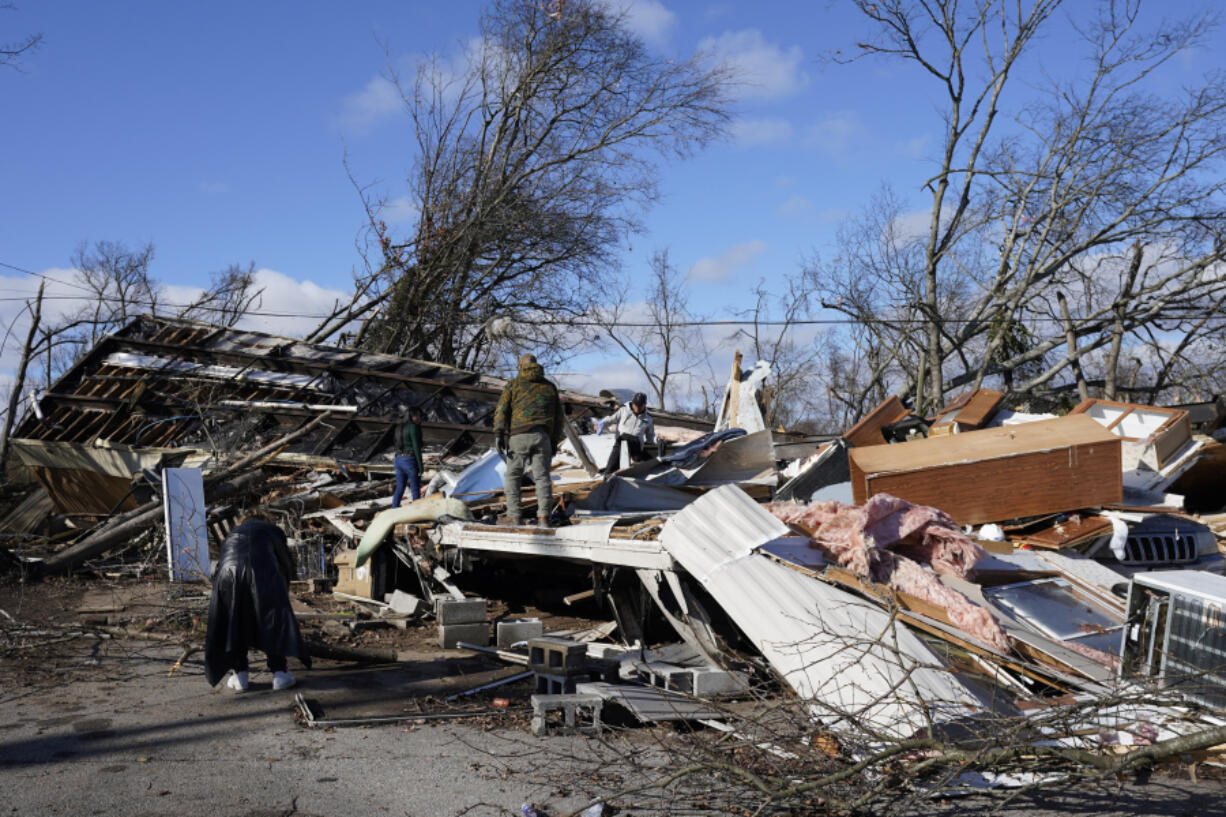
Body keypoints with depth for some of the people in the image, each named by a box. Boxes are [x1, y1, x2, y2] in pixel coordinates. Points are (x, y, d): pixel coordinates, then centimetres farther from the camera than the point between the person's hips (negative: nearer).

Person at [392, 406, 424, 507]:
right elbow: (417, 448, -17)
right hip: (411, 461, -8)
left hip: (399, 460, 8)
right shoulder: (413, 428, -14)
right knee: (415, 490, 2)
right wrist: (421, 467, -14)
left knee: (399, 489, 13)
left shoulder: (401, 427, 12)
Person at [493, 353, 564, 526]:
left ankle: (514, 515, 2)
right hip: (542, 436, 2)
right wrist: (554, 442, 22)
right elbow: (558, 417, 18)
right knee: (542, 476, 4)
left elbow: (502, 409, -2)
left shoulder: (513, 385, 11)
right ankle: (543, 516, -7)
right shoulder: (550, 387, 19)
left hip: (518, 436, -2)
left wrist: (498, 434, -7)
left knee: (513, 475, 8)